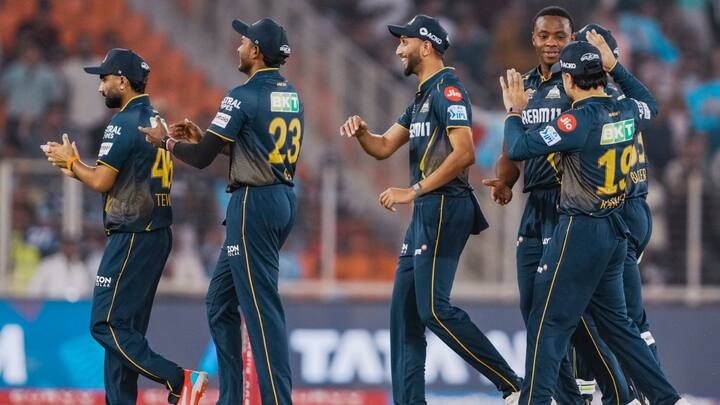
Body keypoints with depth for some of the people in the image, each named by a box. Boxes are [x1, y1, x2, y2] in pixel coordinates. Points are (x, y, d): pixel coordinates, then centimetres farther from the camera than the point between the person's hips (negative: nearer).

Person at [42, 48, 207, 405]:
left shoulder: (123, 124, -13)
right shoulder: (157, 121, 15)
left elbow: (101, 182, -15)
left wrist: (71, 161, 3)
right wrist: (75, 167, 20)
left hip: (132, 237, -10)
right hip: (158, 232, 10)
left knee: (106, 325, -9)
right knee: (125, 327, 12)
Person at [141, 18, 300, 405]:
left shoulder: (244, 96, -13)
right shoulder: (291, 95, 13)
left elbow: (202, 158, -10)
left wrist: (167, 141, 8)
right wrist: (202, 136, 22)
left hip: (254, 204, -9)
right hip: (283, 199, 9)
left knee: (262, 307, -10)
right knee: (220, 300, 17)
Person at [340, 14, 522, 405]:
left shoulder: (447, 89, -10)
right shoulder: (422, 97, 21)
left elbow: (464, 153, -21)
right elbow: (383, 147, 22)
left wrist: (414, 191, -21)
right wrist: (360, 132, 0)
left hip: (444, 208, -10)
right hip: (426, 212, 10)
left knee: (433, 309, -15)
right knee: (404, 310, 9)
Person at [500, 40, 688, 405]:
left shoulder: (578, 120, -18)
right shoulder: (627, 113, 3)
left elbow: (519, 149, -19)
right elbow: (650, 103, 29)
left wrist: (514, 111, -2)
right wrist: (616, 68, 33)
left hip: (580, 231, -8)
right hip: (614, 229, 8)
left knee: (547, 323, -3)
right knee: (616, 323, 17)